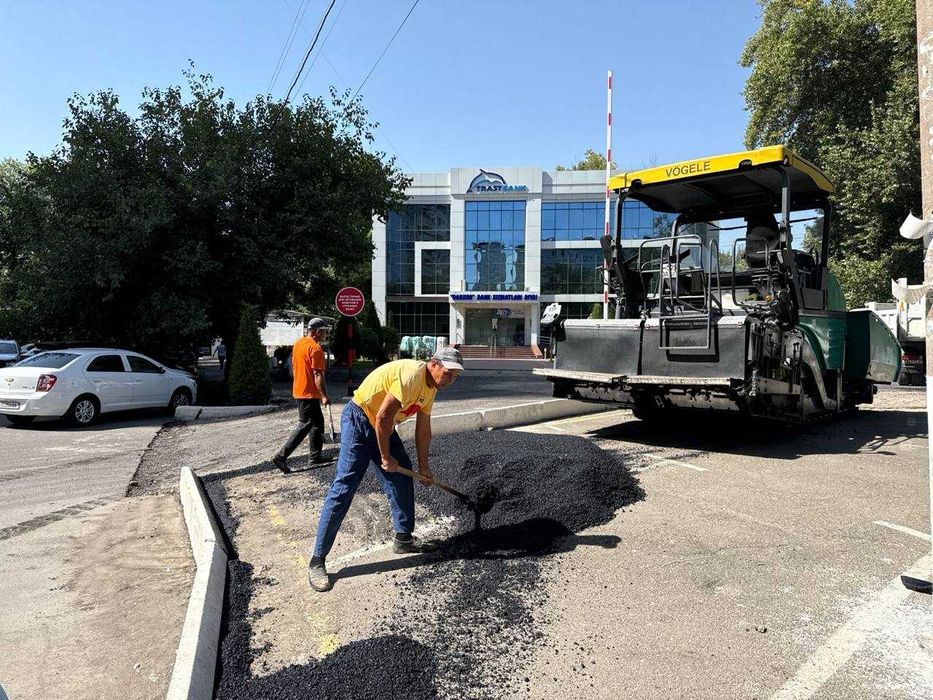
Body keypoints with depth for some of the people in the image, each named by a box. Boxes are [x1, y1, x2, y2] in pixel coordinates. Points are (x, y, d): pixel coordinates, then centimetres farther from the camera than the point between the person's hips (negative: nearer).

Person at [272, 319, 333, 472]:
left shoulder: (298, 343, 11)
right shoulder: (315, 348, -18)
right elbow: (318, 375, -21)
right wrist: (324, 396, -17)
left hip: (299, 389, 10)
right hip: (309, 393, -10)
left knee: (318, 421, 16)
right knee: (305, 425, -5)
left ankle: (315, 457, 21)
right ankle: (281, 456, -6)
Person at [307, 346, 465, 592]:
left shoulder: (431, 387, 5)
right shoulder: (412, 374, -26)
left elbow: (423, 430, 14)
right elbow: (383, 417, -27)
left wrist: (423, 467, 18)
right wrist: (385, 457, -16)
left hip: (383, 428, 10)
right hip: (358, 421, -10)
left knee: (402, 477, 10)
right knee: (343, 487, -11)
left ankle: (404, 539, 25)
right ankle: (317, 561, -6)